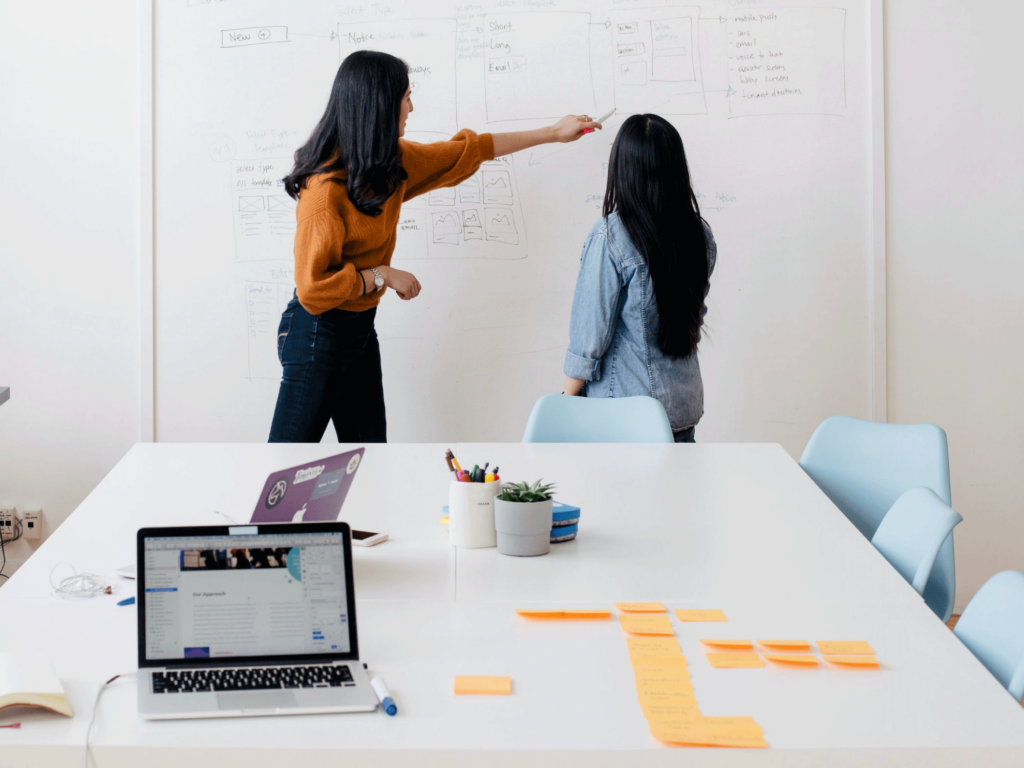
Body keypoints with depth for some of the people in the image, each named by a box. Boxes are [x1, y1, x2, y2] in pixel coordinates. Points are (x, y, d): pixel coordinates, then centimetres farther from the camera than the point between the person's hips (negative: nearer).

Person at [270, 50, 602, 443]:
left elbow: (465, 150, 16)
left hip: (360, 328, 9)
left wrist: (552, 133, 22)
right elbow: (313, 287, -24)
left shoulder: (392, 163, 3)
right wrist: (382, 276, -15)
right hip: (318, 333, -9)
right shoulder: (327, 187, -23)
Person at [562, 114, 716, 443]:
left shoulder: (609, 237, -17)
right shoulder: (701, 235, -1)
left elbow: (589, 336, -13)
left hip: (625, 415, -5)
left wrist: (567, 403, -2)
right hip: (684, 407, 5)